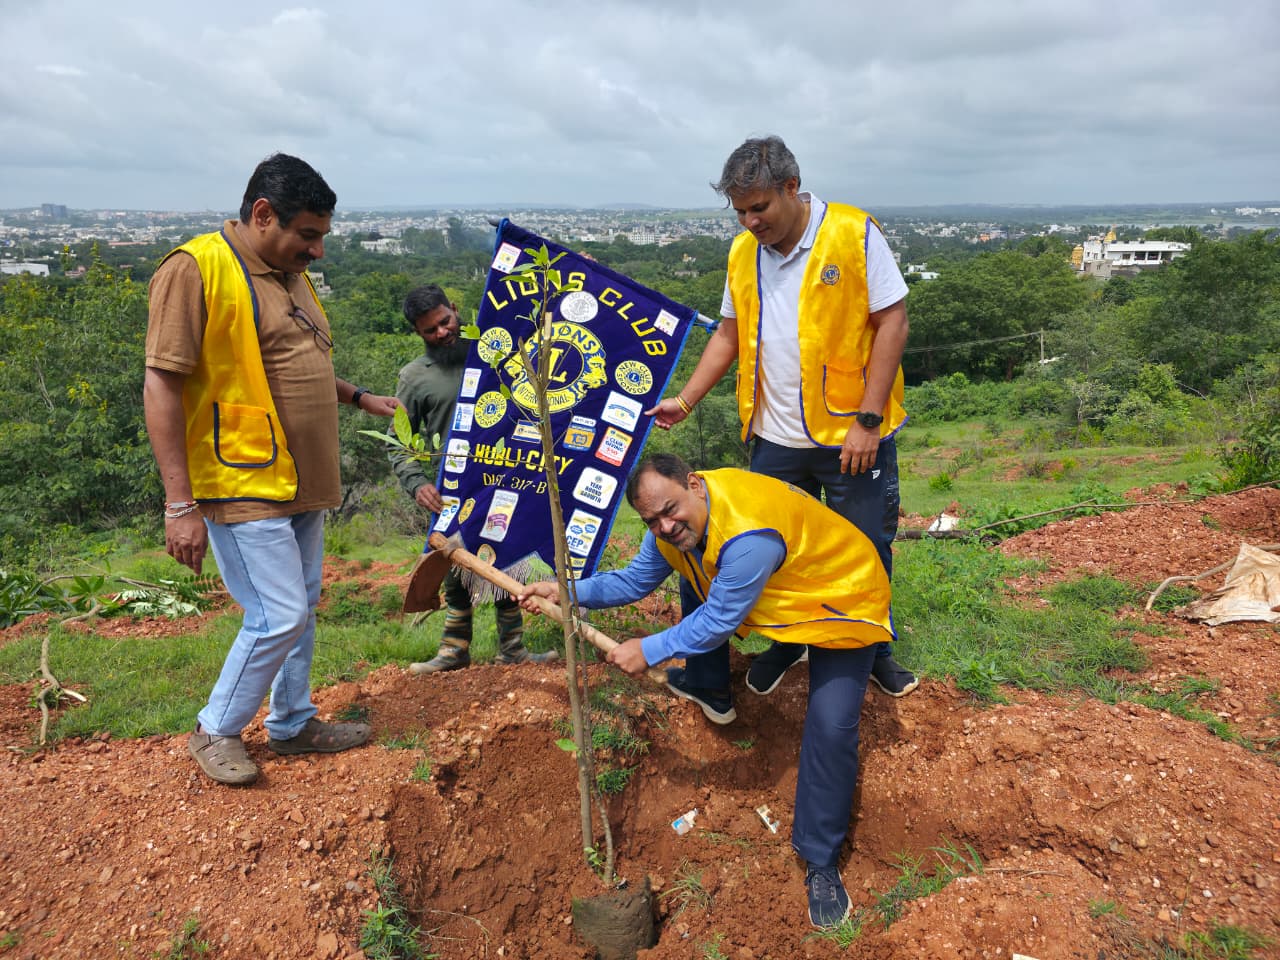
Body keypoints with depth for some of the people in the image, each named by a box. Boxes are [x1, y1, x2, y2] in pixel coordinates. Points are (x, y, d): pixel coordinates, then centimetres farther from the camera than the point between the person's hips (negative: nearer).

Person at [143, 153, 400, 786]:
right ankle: (215, 732, 17)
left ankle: (292, 723, 33)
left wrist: (358, 397, 13)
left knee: (301, 608, 16)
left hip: (299, 485, 9)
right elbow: (161, 386, -18)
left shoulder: (291, 274, 12)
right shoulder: (196, 269, -15)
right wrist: (180, 505, -20)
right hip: (243, 489, -9)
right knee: (279, 617, -5)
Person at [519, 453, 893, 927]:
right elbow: (635, 580, 0)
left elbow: (720, 621, -29)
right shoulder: (676, 522, -13)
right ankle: (713, 692, 38)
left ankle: (820, 861, -1)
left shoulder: (748, 533, -40)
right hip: (777, 593, 9)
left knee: (830, 726, -20)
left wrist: (649, 650, -21)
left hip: (841, 599, -8)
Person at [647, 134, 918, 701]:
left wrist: (867, 420, -15)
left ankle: (871, 649, 33)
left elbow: (891, 322, -11)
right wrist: (684, 401, 3)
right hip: (774, 438, 4)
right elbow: (730, 335, 13)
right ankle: (789, 642, 37)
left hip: (853, 436, -4)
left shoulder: (854, 234, -10)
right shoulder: (742, 253, 5)